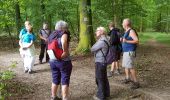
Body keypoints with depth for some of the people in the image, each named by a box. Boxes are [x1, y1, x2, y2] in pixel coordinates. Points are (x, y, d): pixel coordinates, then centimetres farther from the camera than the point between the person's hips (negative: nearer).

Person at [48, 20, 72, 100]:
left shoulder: (51, 35, 11)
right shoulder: (64, 34, -11)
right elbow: (63, 42, -32)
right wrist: (65, 51, -21)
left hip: (52, 61, 7)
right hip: (64, 61, -7)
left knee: (55, 80, 19)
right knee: (65, 81, 4)